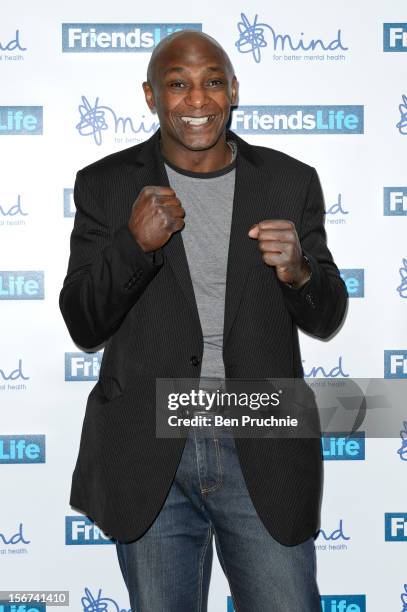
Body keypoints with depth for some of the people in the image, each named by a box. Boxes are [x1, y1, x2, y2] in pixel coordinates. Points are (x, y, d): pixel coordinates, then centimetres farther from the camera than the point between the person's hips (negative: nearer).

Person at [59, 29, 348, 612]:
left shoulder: (291, 181, 3)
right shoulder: (105, 185, 1)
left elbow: (326, 319, 7)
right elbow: (84, 327, -1)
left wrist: (298, 272, -16)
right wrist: (134, 244, -19)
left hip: (263, 455, 0)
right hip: (150, 456, 0)